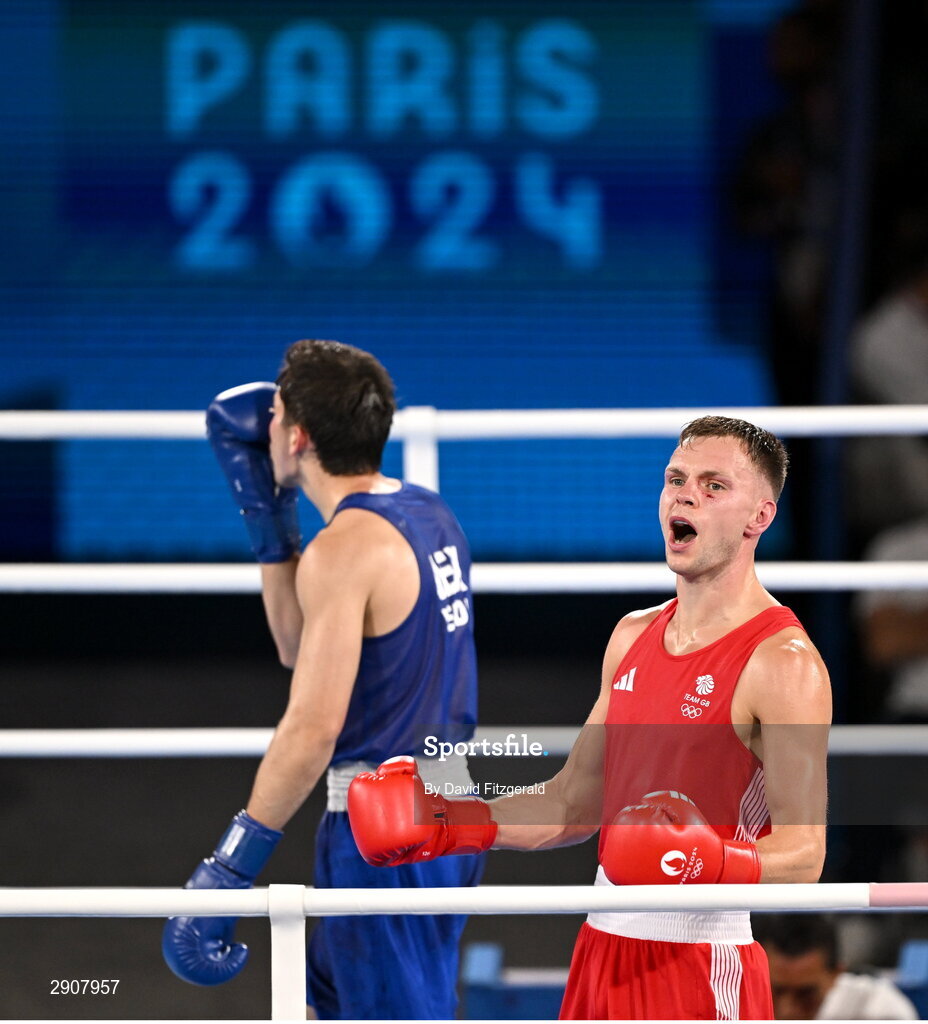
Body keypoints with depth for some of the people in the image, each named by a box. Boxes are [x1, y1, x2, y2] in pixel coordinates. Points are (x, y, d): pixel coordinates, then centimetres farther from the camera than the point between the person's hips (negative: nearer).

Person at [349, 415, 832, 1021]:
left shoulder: (783, 663, -11)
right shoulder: (634, 637, 13)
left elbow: (803, 855, -15)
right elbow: (576, 801, 18)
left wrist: (709, 863, -32)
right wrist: (446, 826, 8)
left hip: (703, 964, -7)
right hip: (603, 947, 7)